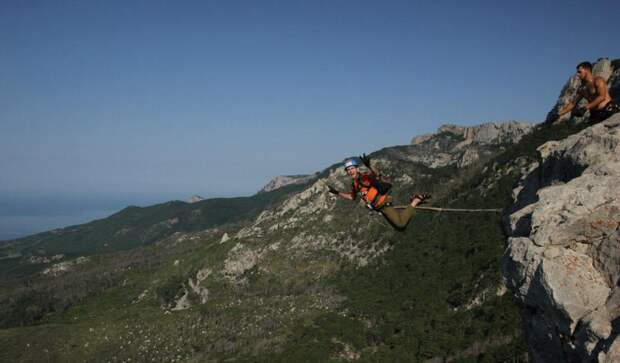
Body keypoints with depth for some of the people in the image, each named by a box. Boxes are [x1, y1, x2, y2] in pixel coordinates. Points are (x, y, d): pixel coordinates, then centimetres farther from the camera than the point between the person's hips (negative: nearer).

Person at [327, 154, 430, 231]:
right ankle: (415, 200, 32)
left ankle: (416, 201, -2)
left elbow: (376, 174, -44)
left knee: (401, 224, -19)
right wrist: (337, 193, 13)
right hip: (378, 207, 8)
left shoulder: (365, 177, -21)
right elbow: (352, 197, 23)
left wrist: (369, 166, -65)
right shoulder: (354, 184, 4)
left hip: (384, 203, -8)